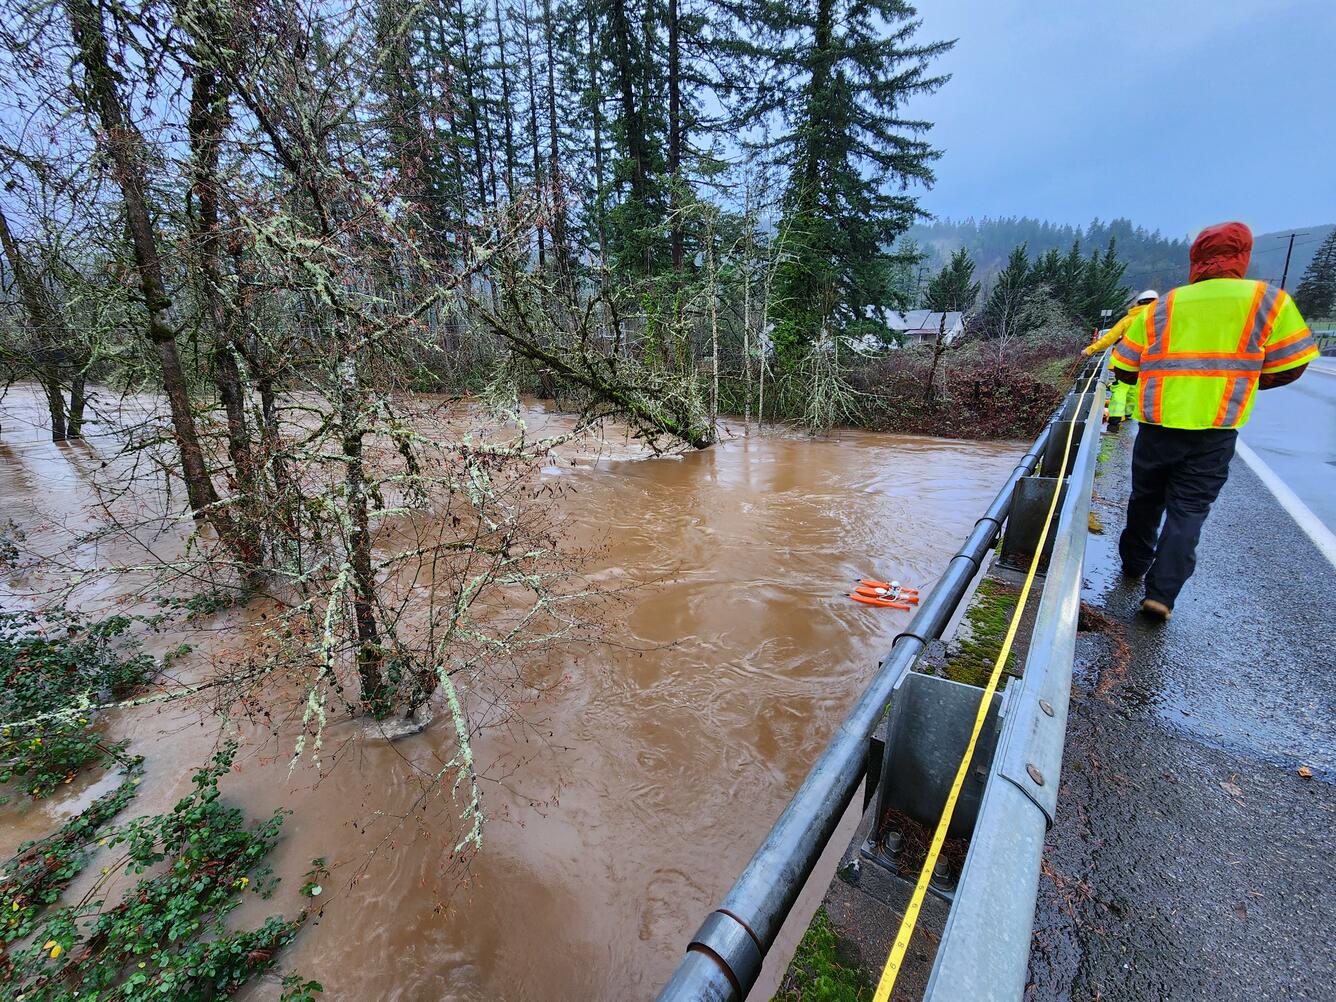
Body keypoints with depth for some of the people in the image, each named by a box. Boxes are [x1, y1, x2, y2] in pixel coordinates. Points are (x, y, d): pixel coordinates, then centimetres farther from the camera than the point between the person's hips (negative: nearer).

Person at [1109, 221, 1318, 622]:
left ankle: (1134, 565, 33)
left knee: (1146, 500, 18)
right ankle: (1161, 593, 0)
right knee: (1188, 511, 5)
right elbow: (1288, 369, 2)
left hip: (1157, 427, 1)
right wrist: (1235, 379, 17)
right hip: (1214, 435, -1)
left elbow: (1124, 370, 2)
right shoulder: (1268, 301, -1)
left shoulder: (1159, 309, 1)